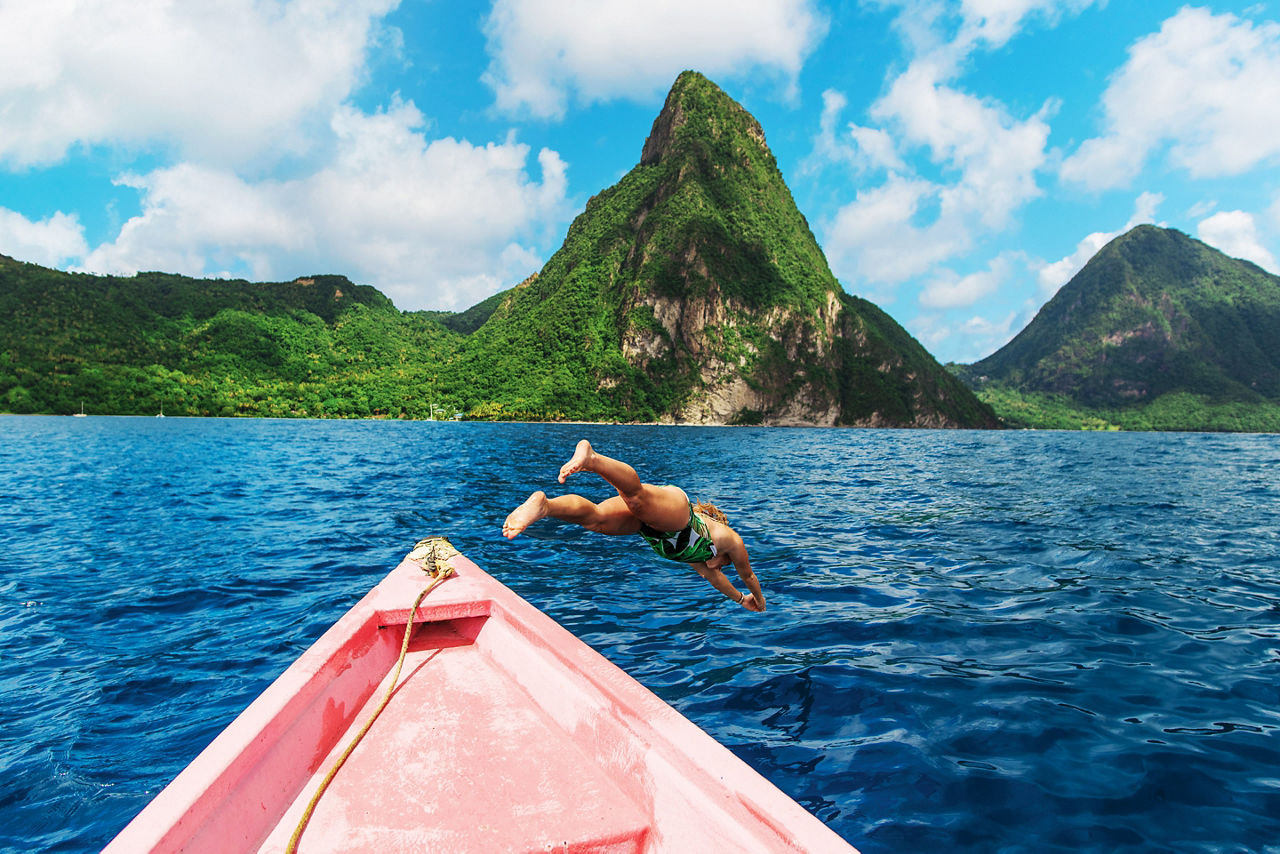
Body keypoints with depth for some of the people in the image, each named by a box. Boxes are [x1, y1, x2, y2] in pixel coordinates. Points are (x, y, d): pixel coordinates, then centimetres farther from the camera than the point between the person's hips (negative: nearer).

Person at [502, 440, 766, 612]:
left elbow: (712, 574, 64)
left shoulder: (698, 552, 48)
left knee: (595, 519, -21)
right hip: (675, 505, -5)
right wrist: (759, 601, 70)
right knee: (636, 496, -37)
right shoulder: (731, 539, 36)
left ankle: (544, 505, -44)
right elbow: (748, 576, 49)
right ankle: (590, 457, -59)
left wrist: (740, 598, 79)